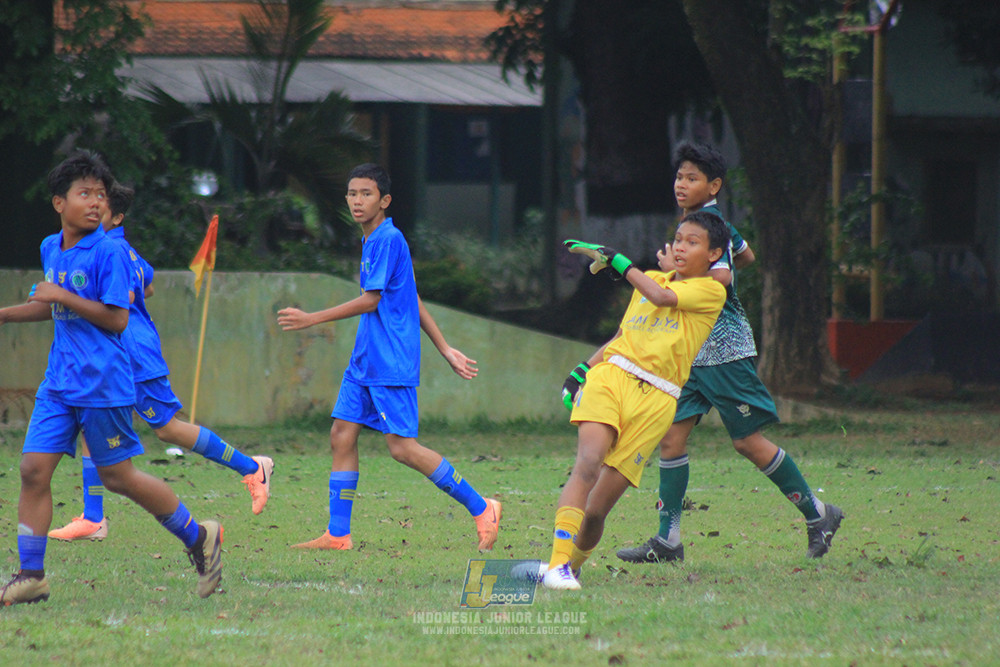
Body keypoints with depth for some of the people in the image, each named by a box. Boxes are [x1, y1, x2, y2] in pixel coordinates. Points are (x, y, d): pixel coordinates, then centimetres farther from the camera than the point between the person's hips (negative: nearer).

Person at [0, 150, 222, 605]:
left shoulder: (108, 252, -13)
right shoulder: (51, 249, 10)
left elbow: (116, 318, -17)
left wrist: (62, 296, -17)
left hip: (102, 384, -7)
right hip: (59, 381, 7)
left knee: (117, 476, 0)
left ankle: (198, 538, 17)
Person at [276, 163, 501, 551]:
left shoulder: (389, 239, -14)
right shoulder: (372, 242, 17)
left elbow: (371, 301, -16)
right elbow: (414, 302, 20)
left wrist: (311, 319, -14)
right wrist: (446, 350, 22)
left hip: (390, 362, -10)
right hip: (365, 360, 10)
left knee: (401, 446, -11)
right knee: (342, 435, 3)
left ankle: (481, 509, -3)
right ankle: (337, 534, 5)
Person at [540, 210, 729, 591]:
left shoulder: (711, 291, 6)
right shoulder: (651, 279, 23)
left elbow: (661, 297, -10)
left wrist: (617, 261, -3)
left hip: (655, 400, -3)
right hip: (611, 375, 3)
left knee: (597, 509, -7)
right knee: (588, 463, -25)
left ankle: (574, 564, 18)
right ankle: (558, 563, -32)